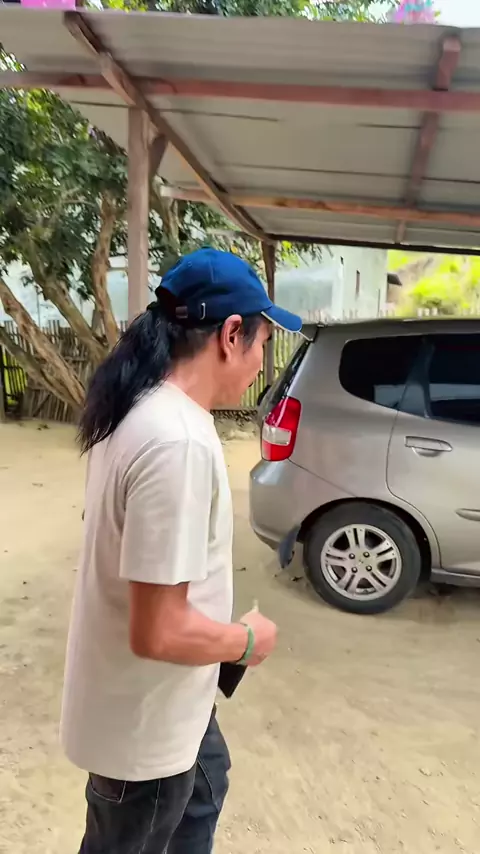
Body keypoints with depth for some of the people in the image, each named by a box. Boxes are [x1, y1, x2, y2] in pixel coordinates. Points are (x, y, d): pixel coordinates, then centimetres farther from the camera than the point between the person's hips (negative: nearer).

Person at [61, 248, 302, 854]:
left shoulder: (142, 409, -3)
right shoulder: (178, 442, -34)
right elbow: (159, 633, -32)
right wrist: (249, 640, -14)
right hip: (144, 719, -9)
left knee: (206, 782, 32)